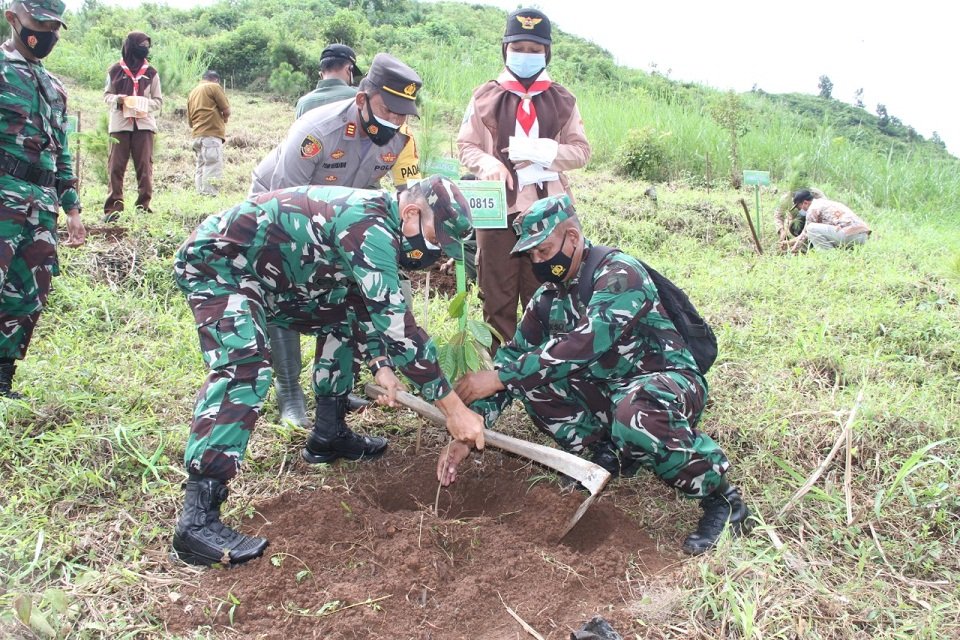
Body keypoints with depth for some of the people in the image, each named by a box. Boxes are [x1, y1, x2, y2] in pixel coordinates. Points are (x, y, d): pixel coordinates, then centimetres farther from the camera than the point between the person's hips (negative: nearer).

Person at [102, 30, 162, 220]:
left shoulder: (151, 73, 6)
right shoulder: (115, 70, 4)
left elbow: (158, 100, 9)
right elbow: (106, 95, 12)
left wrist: (145, 104, -10)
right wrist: (117, 99, -9)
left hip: (144, 124, 1)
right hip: (120, 124, -1)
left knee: (144, 166, -1)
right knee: (116, 166, -2)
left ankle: (144, 206, 6)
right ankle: (113, 207, 1)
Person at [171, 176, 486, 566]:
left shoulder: (376, 223, 3)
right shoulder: (368, 227, -28)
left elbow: (369, 306, 15)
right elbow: (396, 324, -31)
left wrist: (379, 365, 1)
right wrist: (453, 408, -27)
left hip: (261, 271, 10)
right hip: (215, 263, -10)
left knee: (343, 318, 13)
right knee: (245, 364, -30)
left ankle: (328, 435, 21)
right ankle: (197, 519, -32)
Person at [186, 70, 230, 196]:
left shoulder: (192, 92, 22)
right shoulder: (214, 87, 1)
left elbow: (190, 120, 23)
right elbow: (226, 110, -4)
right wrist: (224, 119, 15)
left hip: (197, 136, 8)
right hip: (212, 134, -7)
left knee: (201, 168, 9)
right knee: (213, 168, -12)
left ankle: (201, 194, 7)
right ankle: (210, 194, -18)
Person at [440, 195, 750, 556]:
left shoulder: (619, 273, -20)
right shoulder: (548, 299, 2)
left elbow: (584, 344, -34)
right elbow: (512, 357, 1)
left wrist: (499, 376, -32)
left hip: (668, 381, -7)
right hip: (606, 390, 7)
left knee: (635, 414, -40)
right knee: (529, 379, -9)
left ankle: (721, 498, -16)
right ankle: (611, 454, 5)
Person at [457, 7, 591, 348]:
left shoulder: (562, 100, 9)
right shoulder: (485, 97, 6)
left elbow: (581, 151, 7)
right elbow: (465, 146, 8)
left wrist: (542, 151, -11)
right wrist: (488, 164, -13)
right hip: (497, 208, 0)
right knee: (497, 293, 4)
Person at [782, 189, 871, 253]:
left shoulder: (813, 208, -1)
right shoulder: (822, 202, 28)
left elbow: (806, 233, 4)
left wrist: (793, 250, 15)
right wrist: (790, 242, 36)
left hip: (850, 235, -10)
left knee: (812, 229, -10)